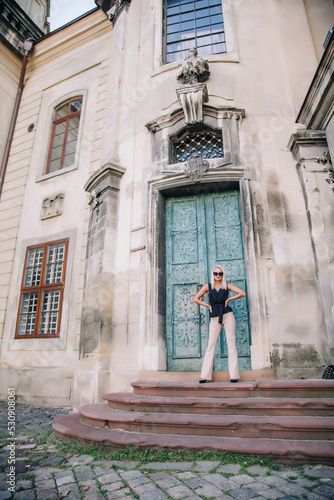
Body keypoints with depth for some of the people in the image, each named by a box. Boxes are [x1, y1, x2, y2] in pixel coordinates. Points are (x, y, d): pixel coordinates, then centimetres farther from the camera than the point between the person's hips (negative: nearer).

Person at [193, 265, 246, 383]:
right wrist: (208, 305, 1)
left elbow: (243, 294, 2)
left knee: (231, 344, -1)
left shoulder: (227, 286, 6)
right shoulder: (208, 287, 6)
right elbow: (195, 299, 6)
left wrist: (229, 299, -2)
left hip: (228, 316, 0)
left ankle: (234, 375, 6)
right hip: (215, 319, 0)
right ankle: (205, 376, 4)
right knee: (211, 345, 0)